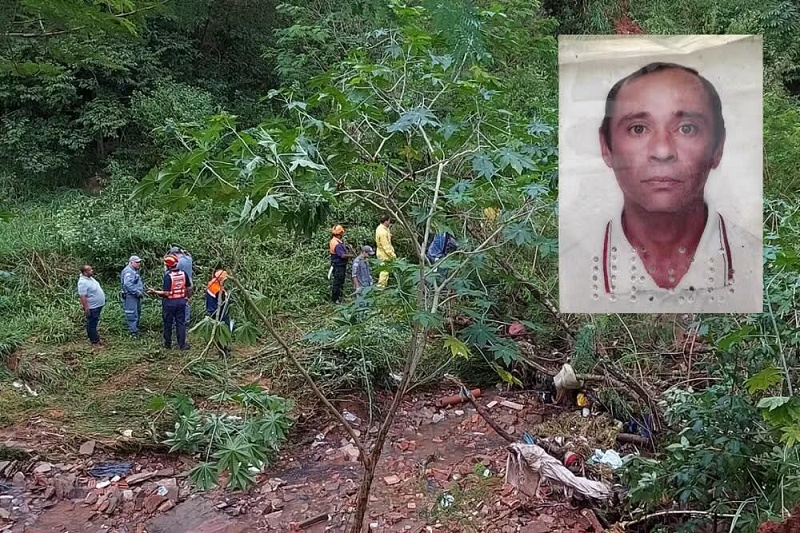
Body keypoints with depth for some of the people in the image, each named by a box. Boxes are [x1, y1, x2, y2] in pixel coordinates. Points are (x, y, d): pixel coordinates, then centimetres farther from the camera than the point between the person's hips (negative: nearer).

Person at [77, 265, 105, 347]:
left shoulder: (90, 278, 7)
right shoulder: (83, 282, -24)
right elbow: (82, 296, -27)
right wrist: (86, 308, -28)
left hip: (98, 305, 10)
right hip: (91, 307, -10)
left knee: (94, 323, 20)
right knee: (92, 324, 2)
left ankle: (94, 338, 31)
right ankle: (95, 341, 9)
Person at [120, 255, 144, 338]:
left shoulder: (134, 271, 18)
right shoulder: (128, 271, -16)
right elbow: (127, 284, -27)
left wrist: (142, 290, 12)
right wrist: (137, 292, -23)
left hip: (136, 296, 11)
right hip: (130, 296, -11)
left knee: (138, 313, 18)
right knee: (132, 315, -9)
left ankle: (135, 329, 28)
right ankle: (133, 331, -7)